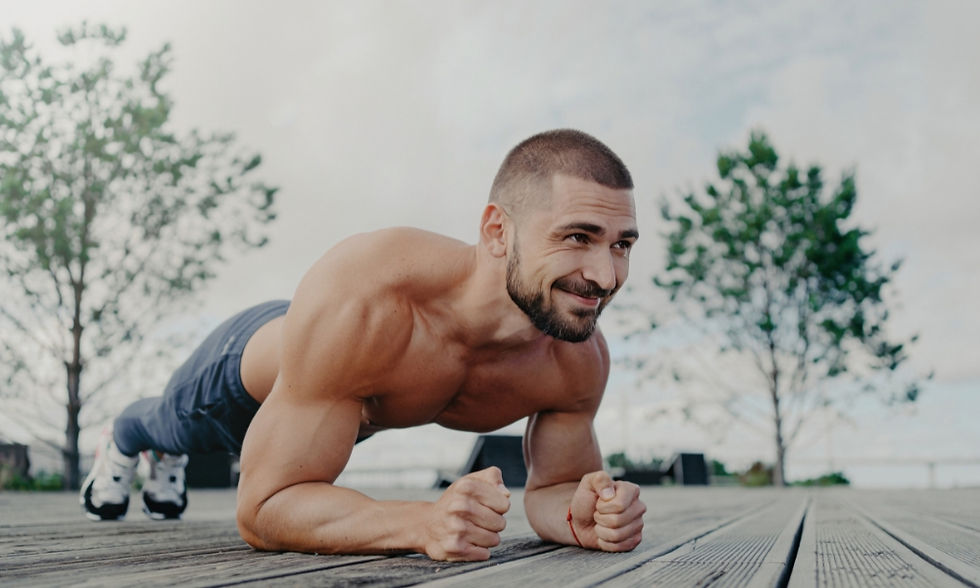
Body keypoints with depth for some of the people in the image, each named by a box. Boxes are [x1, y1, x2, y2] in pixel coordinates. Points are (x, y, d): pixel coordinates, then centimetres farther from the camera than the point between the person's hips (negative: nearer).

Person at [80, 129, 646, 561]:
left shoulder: (580, 359, -36)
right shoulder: (359, 298, -52)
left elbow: (552, 485, -19)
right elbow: (262, 507, -46)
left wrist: (580, 515, -43)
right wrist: (423, 523, -62)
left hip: (356, 408, 4)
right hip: (247, 370, -4)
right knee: (169, 425, 35)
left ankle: (168, 460, 75)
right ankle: (122, 439, 72)